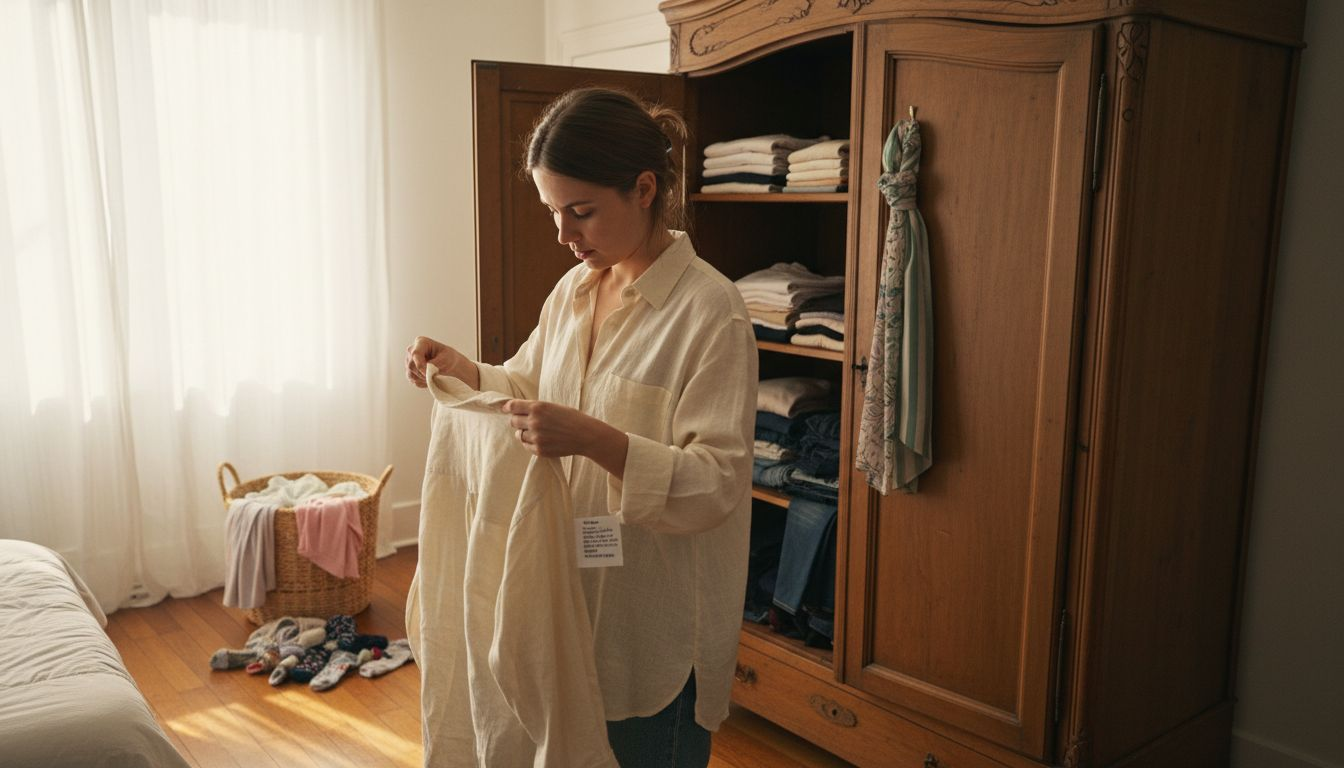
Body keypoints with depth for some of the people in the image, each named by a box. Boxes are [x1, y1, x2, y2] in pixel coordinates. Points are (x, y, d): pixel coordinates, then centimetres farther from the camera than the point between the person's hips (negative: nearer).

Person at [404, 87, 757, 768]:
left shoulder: (710, 309, -19)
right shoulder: (574, 289, 4)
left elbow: (716, 484, -22)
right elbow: (528, 386, 19)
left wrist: (596, 441, -34)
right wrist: (457, 368, 1)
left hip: (657, 626, -6)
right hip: (575, 597, 7)